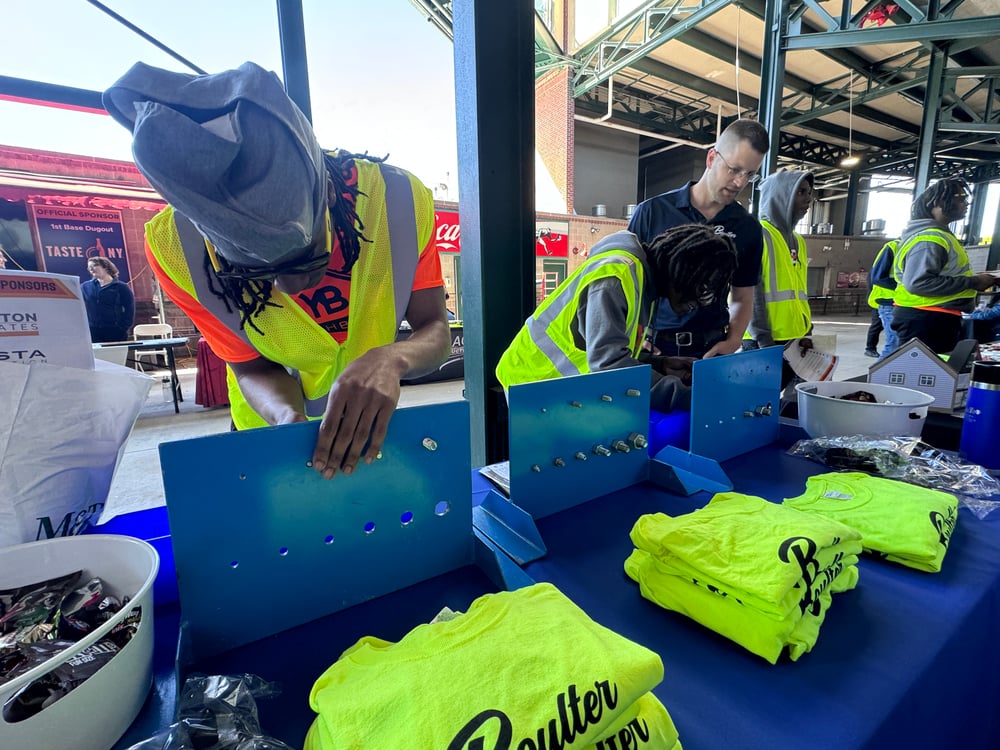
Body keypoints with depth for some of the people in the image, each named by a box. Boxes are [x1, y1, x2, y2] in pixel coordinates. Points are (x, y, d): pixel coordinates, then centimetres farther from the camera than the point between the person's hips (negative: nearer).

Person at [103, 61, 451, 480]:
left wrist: (392, 359, -44)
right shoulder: (174, 247, -25)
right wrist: (291, 420, -37)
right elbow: (253, 368, -17)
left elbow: (435, 332, -23)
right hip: (272, 428, 0)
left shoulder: (399, 199, -28)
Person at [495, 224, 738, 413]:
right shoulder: (618, 275, -23)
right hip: (537, 384, -8)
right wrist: (687, 398, -28)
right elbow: (609, 364, -32)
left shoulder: (645, 278, 6)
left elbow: (615, 351, 10)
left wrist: (661, 364, -3)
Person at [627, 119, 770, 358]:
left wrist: (733, 341, -4)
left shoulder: (748, 229, 7)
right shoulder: (652, 211, -3)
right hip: (651, 345, -2)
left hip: (709, 349, 2)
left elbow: (742, 298, 13)